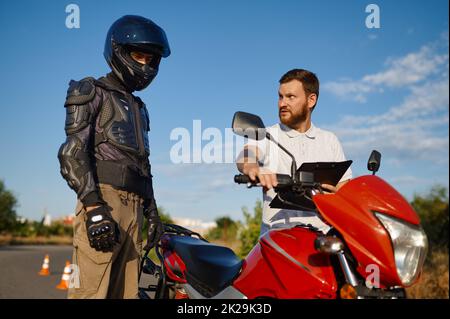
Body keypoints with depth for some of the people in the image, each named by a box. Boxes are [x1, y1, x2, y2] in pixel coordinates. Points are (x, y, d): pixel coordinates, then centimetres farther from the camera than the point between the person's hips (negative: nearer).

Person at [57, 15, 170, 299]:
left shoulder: (138, 108, 29)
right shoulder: (92, 92, 6)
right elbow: (72, 152, -7)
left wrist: (152, 211, 20)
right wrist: (94, 207, -19)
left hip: (134, 208, 8)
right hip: (103, 198, -7)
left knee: (126, 292, 4)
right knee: (92, 292, -15)